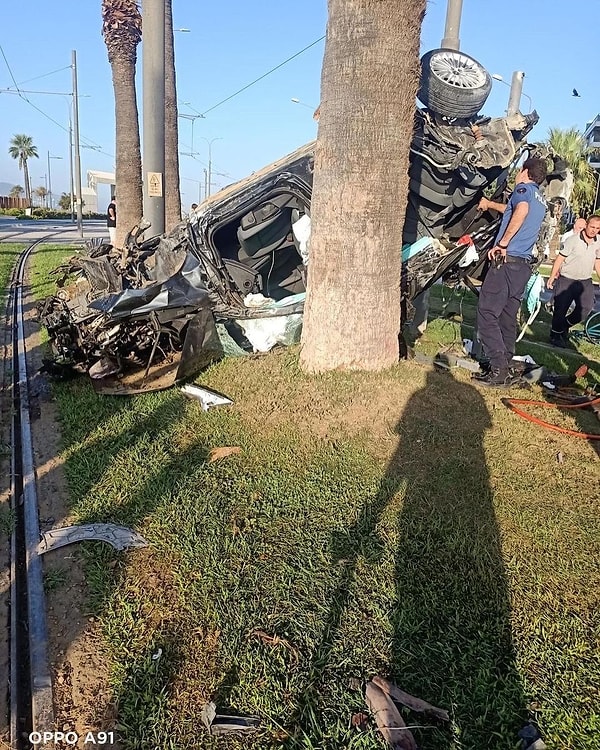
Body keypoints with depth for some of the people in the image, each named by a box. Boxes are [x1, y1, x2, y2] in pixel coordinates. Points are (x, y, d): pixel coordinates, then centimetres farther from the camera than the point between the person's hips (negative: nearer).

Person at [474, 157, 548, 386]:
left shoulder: (523, 188, -1)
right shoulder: (541, 201, 25)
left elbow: (521, 211, -24)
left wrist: (503, 243, -19)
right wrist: (490, 204, 58)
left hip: (507, 260, -8)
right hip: (524, 265, 8)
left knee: (487, 313, -9)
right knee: (507, 317, 11)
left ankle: (499, 370, -14)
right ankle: (505, 367, 14)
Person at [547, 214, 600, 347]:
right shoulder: (573, 240, -12)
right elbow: (560, 258, -9)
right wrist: (552, 276, -11)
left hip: (585, 281, 4)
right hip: (566, 279, -4)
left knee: (586, 308, -8)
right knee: (561, 309, 0)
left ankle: (566, 324, 17)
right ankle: (555, 335, 18)